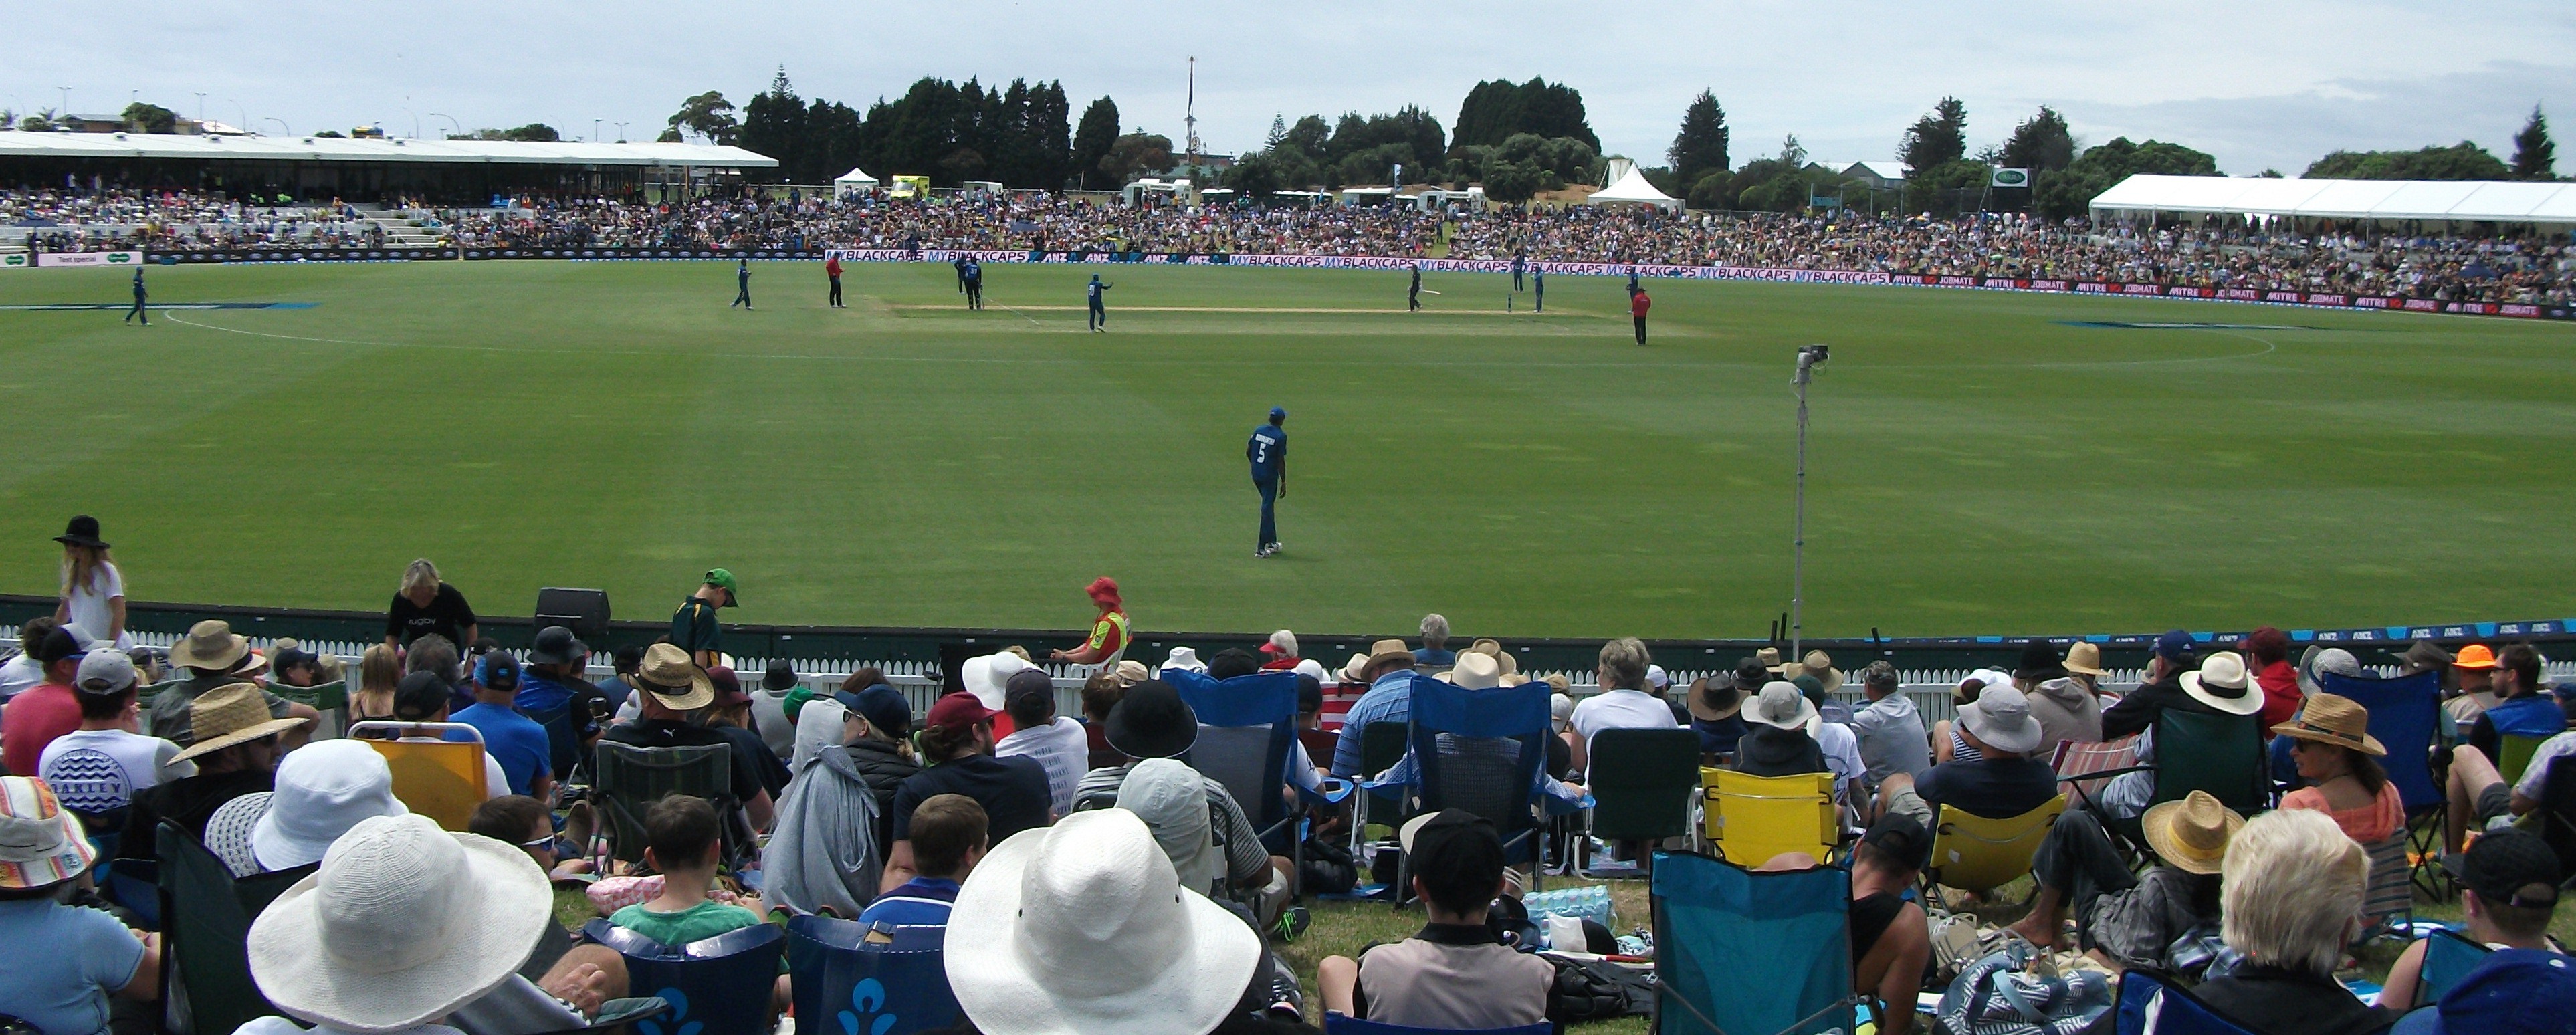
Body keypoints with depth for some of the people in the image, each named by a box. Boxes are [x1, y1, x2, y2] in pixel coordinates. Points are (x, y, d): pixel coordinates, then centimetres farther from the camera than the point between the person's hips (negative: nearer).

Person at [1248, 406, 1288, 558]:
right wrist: (1283, 482, -9)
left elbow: (1248, 451, 8)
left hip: (1256, 475, 6)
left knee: (1268, 507, 20)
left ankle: (1272, 542, 26)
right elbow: (1281, 461, -15)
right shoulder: (1280, 436, -14)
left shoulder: (1258, 430, 3)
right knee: (1267, 508, -2)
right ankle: (1261, 548, -4)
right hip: (1270, 477, -6)